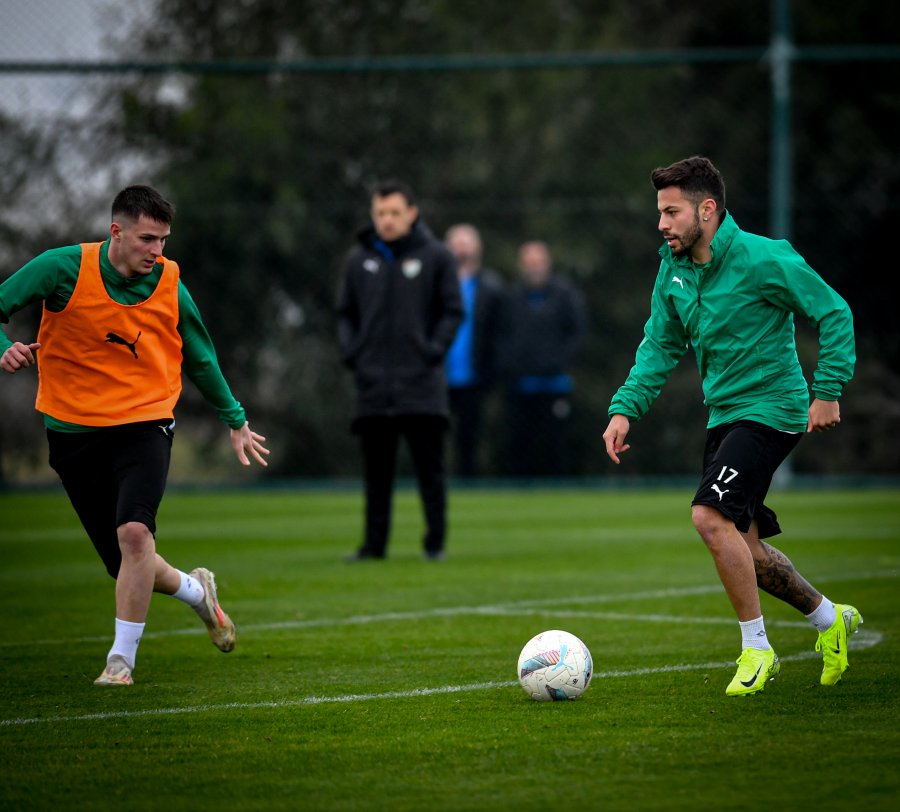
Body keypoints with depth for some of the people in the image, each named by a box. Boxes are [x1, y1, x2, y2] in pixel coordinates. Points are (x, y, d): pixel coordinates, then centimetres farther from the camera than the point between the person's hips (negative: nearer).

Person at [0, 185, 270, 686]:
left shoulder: (170, 286, -2)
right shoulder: (64, 268, -10)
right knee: (126, 566, 4)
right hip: (74, 431, 1)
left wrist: (235, 422, 22)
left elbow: (200, 359, 14)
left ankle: (122, 659, -14)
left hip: (145, 424, -1)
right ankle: (195, 590, 37)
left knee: (134, 532, -26)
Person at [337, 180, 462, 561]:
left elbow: (453, 310, 3)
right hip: (372, 384, 3)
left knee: (430, 466, -2)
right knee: (376, 469, 6)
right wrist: (351, 352, 1)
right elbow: (345, 313, 16)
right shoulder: (358, 260, 10)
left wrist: (434, 351, -8)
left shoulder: (436, 256, 2)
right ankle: (374, 543, 11)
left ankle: (435, 541, 4)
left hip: (422, 384, -3)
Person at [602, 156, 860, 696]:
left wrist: (827, 390, -15)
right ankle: (829, 618, 32)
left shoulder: (763, 260, -17)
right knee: (741, 546, 11)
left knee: (710, 516, -22)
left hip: (770, 408, -8)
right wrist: (625, 409, -3)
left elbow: (835, 314, -11)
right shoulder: (673, 269, 4)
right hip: (724, 415, 8)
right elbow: (661, 346, 10)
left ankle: (757, 648, -9)